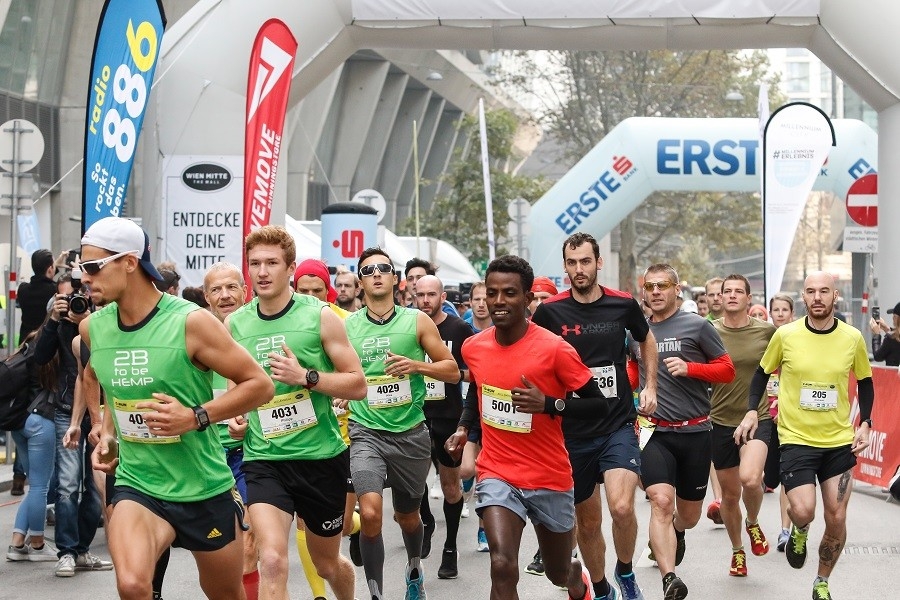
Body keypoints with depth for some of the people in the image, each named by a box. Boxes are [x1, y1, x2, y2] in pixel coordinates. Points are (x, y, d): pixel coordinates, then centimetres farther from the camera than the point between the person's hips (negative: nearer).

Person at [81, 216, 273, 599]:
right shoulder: (91, 328, 0)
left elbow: (259, 384, -12)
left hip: (204, 489, -2)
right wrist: (107, 435, 6)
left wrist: (196, 417, -22)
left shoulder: (191, 322, -16)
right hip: (136, 486, 3)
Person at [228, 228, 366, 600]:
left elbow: (358, 385, -8)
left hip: (322, 456, -1)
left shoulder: (320, 316, -7)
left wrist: (305, 376, -21)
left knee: (327, 564, 18)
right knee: (272, 561, -21)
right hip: (263, 459, 1)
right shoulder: (234, 323, 1)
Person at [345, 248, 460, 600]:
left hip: (411, 433, 1)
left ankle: (415, 569, 49)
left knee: (407, 516, 18)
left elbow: (453, 372, 1)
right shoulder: (347, 326, 1)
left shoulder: (417, 321, -1)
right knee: (371, 513, -22)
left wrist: (417, 365, -15)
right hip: (366, 432, -1)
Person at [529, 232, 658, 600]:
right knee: (587, 522, 10)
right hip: (572, 430, 1)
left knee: (621, 507, -22)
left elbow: (646, 339, 19)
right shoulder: (550, 311, -5)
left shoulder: (623, 304, -2)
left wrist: (650, 387, 12)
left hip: (618, 425, -1)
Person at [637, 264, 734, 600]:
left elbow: (728, 370, -1)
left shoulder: (697, 326, -2)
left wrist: (689, 368, -16)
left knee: (689, 514, 12)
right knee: (661, 501, -22)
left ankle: (674, 532, 48)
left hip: (695, 432, -1)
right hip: (655, 432, 1)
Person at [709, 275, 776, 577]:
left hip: (758, 419, -1)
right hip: (721, 421, 2)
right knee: (730, 494, 9)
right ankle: (737, 551, 33)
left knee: (750, 478, -25)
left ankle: (753, 524, 7)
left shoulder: (767, 331, -3)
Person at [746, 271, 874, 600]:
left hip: (840, 441, 2)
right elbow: (763, 372, 8)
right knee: (803, 511, -18)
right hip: (796, 438, -2)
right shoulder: (785, 335, -7)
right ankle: (799, 531, 21)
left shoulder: (852, 338, -3)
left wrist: (865, 423, 1)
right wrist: (752, 411, -4)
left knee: (836, 519, 4)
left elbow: (865, 382, 12)